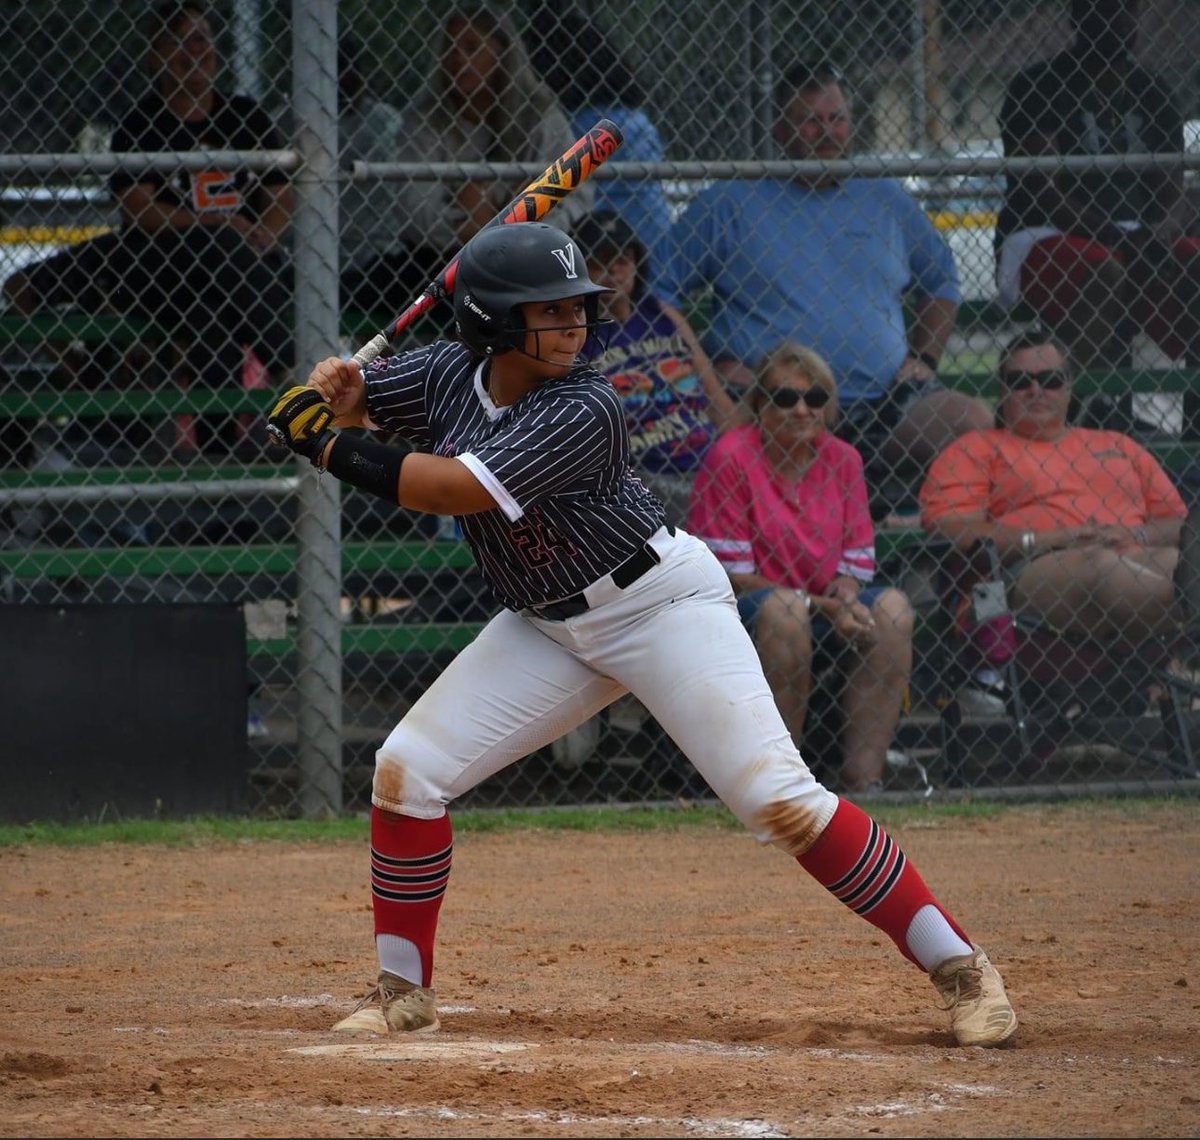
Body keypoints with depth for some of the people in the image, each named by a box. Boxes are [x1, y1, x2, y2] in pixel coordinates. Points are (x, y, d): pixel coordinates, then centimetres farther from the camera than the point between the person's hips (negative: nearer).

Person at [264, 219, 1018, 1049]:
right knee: (406, 770, -4)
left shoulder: (585, 410, -26)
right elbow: (333, 407, 5)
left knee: (778, 799, -17)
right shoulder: (448, 374, -6)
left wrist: (330, 446, -28)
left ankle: (957, 964, -11)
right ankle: (404, 992, 11)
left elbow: (458, 489, -33)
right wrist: (334, 393, -20)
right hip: (548, 628, 7)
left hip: (661, 601, -6)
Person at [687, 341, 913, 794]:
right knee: (781, 608, -36)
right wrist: (819, 606, -21)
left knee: (891, 606, -21)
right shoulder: (731, 457, -9)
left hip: (824, 619, 5)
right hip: (740, 618, -5)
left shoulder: (843, 460, 6)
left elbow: (856, 565, 9)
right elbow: (729, 574, -13)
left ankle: (863, 780, -24)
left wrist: (844, 597, -17)